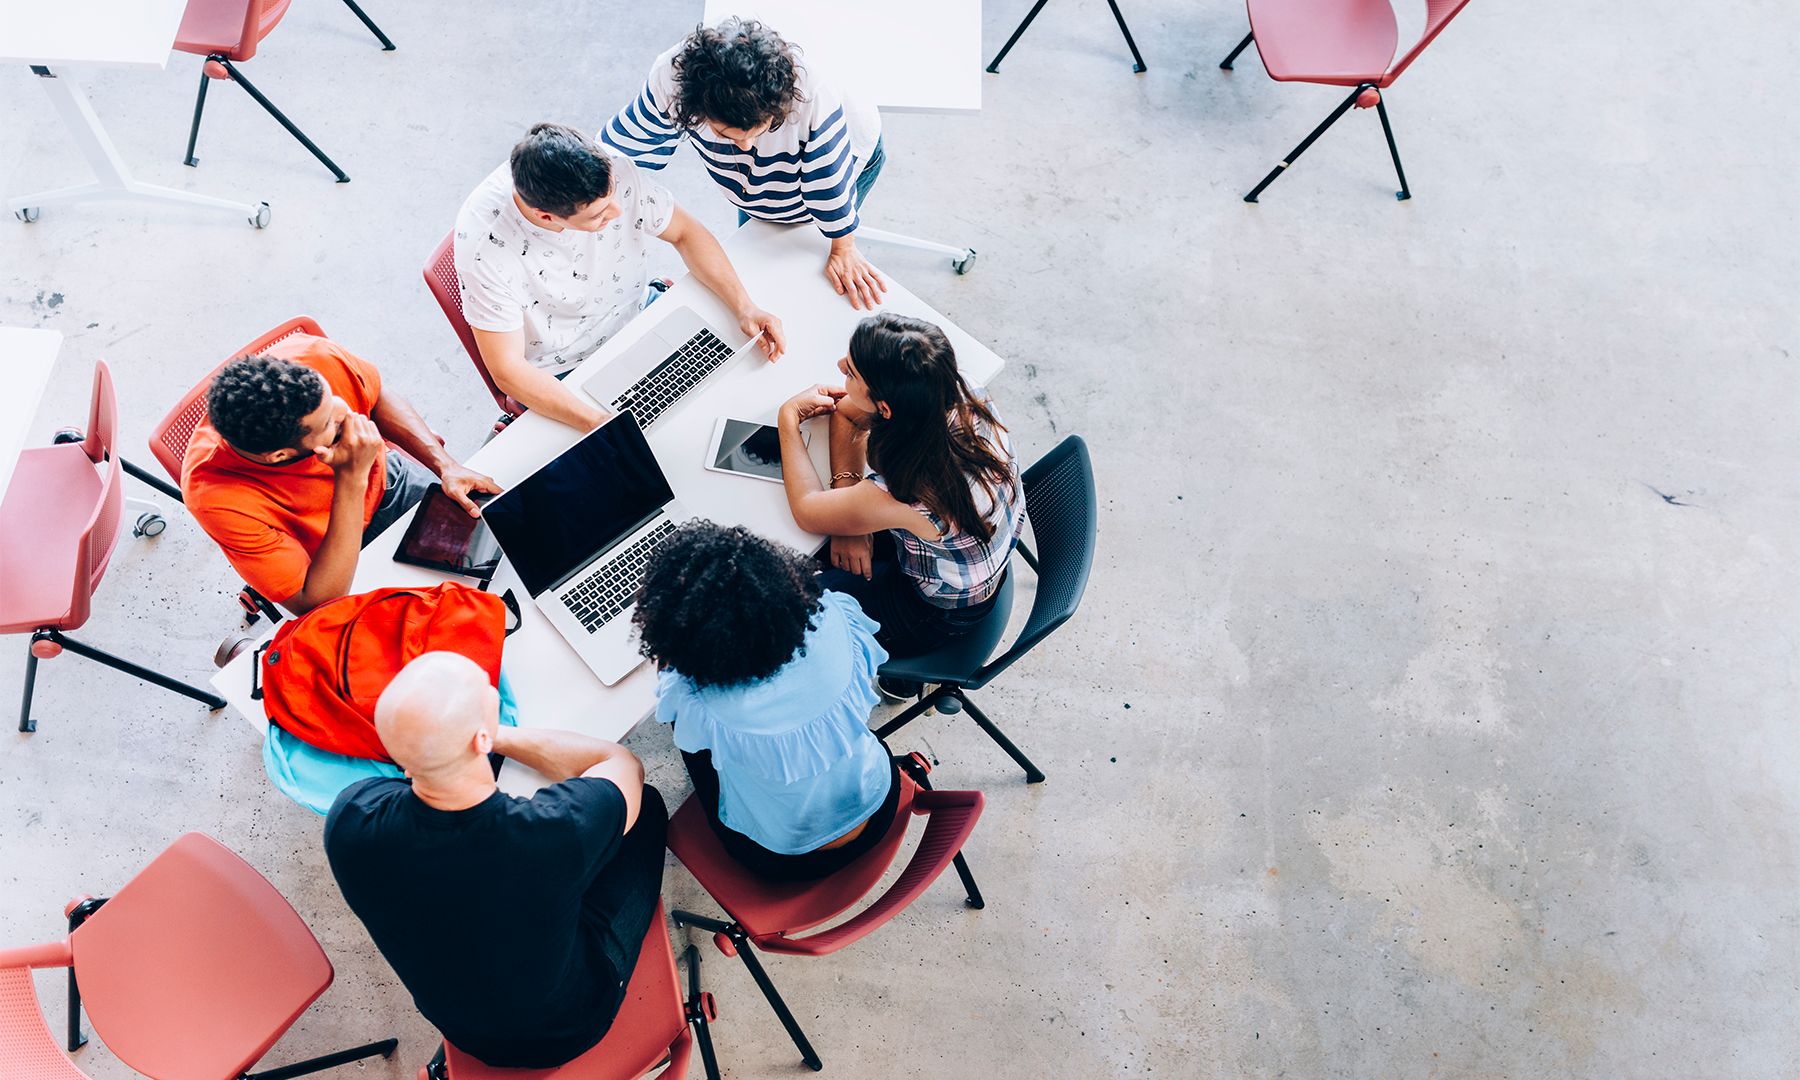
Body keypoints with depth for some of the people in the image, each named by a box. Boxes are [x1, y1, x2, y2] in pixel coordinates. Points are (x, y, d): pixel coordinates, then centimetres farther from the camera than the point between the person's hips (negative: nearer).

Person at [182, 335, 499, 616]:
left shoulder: (312, 357, -32)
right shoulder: (218, 499, -40)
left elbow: (379, 398, -7)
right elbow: (316, 605, -36)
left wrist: (447, 466, -17)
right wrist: (351, 478, -42)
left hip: (385, 481, 4)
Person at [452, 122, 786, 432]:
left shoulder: (612, 170, -24)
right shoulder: (484, 243, -32)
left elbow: (685, 233, -6)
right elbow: (507, 370, -27)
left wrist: (745, 307, -19)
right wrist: (599, 422, -40)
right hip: (561, 374, -4)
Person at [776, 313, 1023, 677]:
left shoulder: (905, 494, -44)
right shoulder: (959, 392, -26)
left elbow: (805, 509, -22)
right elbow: (848, 411, -8)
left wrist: (789, 417, -13)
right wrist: (848, 509, -17)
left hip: (940, 614, -6)